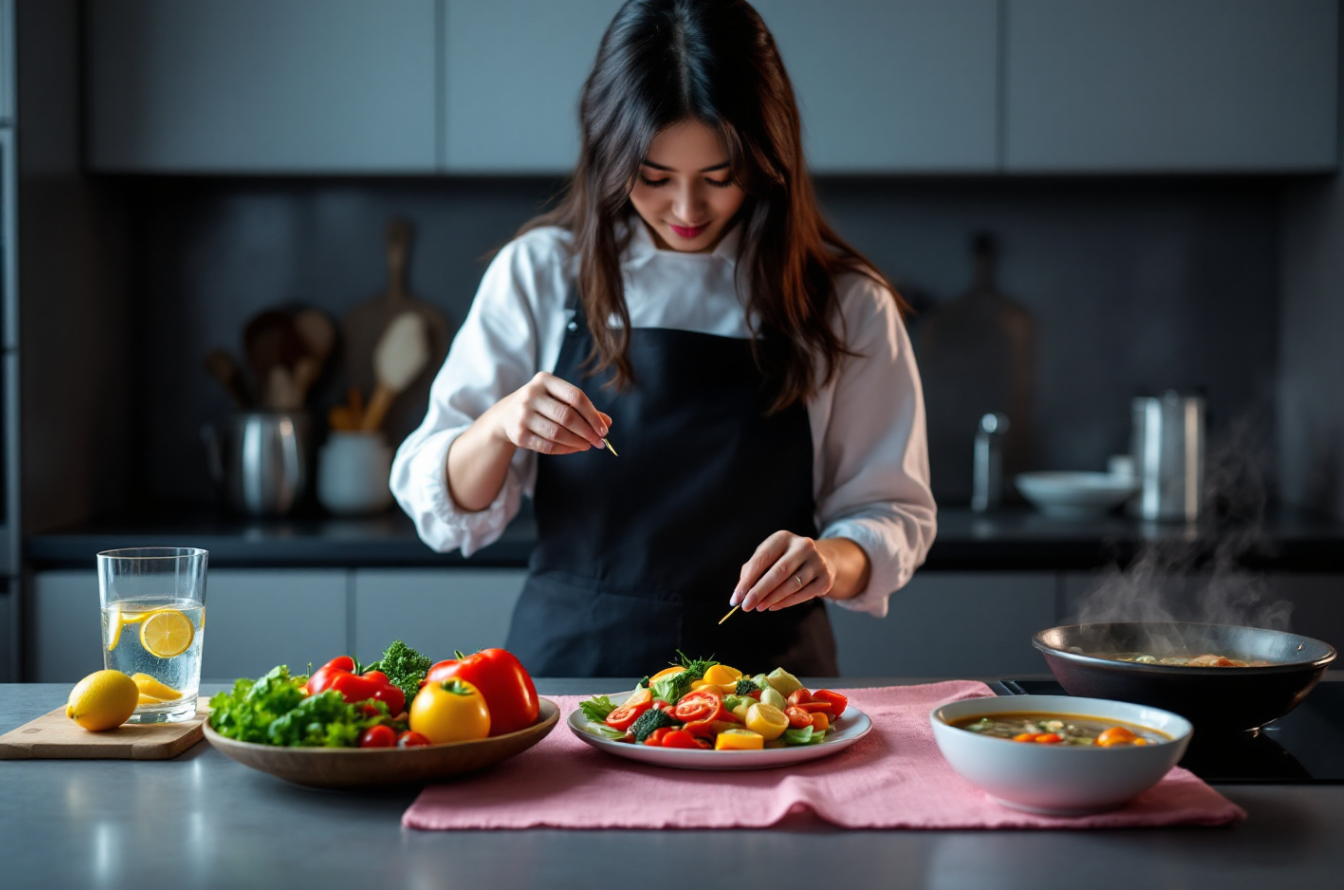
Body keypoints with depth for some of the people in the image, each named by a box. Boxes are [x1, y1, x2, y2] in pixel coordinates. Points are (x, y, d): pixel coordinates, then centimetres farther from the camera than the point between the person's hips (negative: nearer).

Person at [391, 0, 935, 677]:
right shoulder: (536, 273, 3)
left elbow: (895, 512, 6)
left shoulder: (845, 304, 2)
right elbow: (443, 508, 3)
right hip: (568, 663, 0)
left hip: (764, 667, 0)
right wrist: (499, 427, -19)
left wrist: (833, 559, -16)